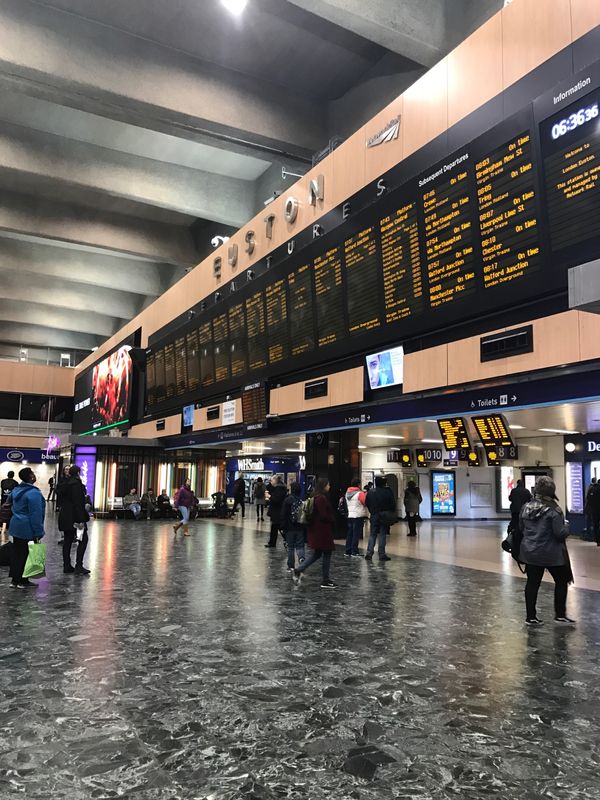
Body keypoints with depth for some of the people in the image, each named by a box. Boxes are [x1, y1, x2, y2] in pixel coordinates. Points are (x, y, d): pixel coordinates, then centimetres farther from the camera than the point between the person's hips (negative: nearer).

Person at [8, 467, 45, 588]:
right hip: (28, 529, -8)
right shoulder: (34, 493, -21)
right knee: (25, 554, 2)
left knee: (16, 552, 14)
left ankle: (14, 579, 21)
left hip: (16, 527, 8)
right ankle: (21, 581, 10)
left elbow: (9, 502, 25)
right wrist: (38, 532, -17)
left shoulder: (16, 489, 6)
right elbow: (36, 514, -21)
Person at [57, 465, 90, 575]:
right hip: (74, 517, -9)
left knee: (67, 541, 12)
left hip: (64, 516, 9)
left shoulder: (62, 484, 12)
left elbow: (60, 501, 17)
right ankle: (79, 566, -4)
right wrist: (80, 520, -20)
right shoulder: (76, 484, -15)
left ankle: (66, 566, 15)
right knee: (83, 540, -1)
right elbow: (78, 503, -20)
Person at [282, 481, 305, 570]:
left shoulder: (287, 500, -10)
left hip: (290, 527, -1)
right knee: (300, 546, 10)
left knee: (290, 547, 9)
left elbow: (283, 515, -8)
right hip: (300, 527, 1)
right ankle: (301, 558, -17)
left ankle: (291, 566, 14)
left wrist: (283, 527, -1)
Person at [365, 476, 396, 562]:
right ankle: (382, 555, 4)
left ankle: (369, 553, 4)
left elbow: (367, 504, 5)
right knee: (382, 535, 3)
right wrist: (392, 513, 8)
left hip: (374, 516, 3)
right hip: (384, 516, -3)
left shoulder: (370, 492, -1)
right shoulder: (387, 492, -11)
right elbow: (393, 504, -6)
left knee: (372, 535, 10)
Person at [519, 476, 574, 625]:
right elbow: (560, 533, -17)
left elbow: (521, 529, 10)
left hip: (530, 552, 5)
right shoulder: (553, 509, -16)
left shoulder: (526, 507, 1)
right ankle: (560, 614, 19)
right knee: (561, 581, 14)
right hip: (551, 554, -5)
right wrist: (566, 525, 2)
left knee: (532, 583, 9)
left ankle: (531, 616, 15)